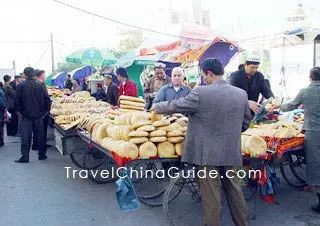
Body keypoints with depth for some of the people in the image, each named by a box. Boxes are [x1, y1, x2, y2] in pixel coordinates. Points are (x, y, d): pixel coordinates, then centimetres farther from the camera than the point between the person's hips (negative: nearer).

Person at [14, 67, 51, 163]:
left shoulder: (21, 86, -7)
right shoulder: (40, 86, 0)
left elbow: (16, 101, -9)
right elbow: (47, 100, -2)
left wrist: (21, 111, 5)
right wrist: (44, 112, 7)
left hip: (26, 116, -2)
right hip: (38, 116, 2)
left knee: (25, 137, 2)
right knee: (40, 135, 11)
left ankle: (25, 157, 4)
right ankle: (42, 154, 18)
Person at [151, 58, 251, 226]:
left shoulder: (201, 92, -15)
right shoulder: (242, 94, 2)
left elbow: (176, 106, -5)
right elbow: (246, 122, 13)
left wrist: (157, 107, 12)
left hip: (208, 152, -5)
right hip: (232, 151, 6)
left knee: (211, 193, 6)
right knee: (234, 188, 18)